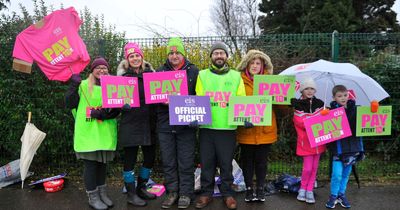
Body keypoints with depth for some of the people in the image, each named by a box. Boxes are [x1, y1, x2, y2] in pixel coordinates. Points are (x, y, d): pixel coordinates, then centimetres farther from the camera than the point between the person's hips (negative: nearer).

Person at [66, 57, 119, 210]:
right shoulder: (83, 85, 2)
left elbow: (117, 110, 2)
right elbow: (70, 104, -5)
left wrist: (103, 114, -14)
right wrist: (73, 85, -14)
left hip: (106, 133, 3)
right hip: (87, 132, -3)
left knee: (103, 162, 13)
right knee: (90, 163, 1)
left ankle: (102, 193, 28)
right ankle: (93, 197, 13)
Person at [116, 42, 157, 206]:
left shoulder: (150, 73, 9)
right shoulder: (123, 76, 0)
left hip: (149, 124, 4)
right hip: (130, 124, -4)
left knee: (150, 157, 11)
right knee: (130, 158, 4)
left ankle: (141, 188, 31)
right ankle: (131, 193, 19)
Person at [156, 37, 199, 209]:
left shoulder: (194, 71, 4)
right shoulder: (160, 71, 9)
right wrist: (164, 101, -10)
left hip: (186, 124, -2)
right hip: (165, 124, 2)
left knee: (186, 162, 5)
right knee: (168, 161, 10)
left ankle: (185, 193, 19)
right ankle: (172, 192, 25)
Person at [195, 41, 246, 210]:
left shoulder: (236, 76, 8)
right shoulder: (202, 75, 7)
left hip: (228, 128, 0)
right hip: (206, 127, 0)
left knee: (226, 163, 9)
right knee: (206, 162, 9)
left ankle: (227, 193, 24)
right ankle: (206, 192, 24)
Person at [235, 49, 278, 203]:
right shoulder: (240, 80, -2)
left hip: (265, 129, 2)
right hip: (246, 129, -1)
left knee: (261, 160, 12)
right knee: (247, 160, 10)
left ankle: (260, 189, 28)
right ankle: (249, 189, 26)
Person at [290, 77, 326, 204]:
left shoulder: (320, 104, 5)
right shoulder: (298, 105, -6)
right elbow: (300, 123, -12)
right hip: (306, 140, -4)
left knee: (314, 167, 9)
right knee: (307, 167, -5)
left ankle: (310, 190, 20)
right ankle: (302, 188, 17)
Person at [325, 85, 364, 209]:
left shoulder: (354, 109, 3)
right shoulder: (332, 111, -6)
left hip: (352, 146, 3)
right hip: (338, 147, -3)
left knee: (346, 173, 14)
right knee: (337, 174, -4)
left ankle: (342, 195, 31)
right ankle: (333, 196, 16)